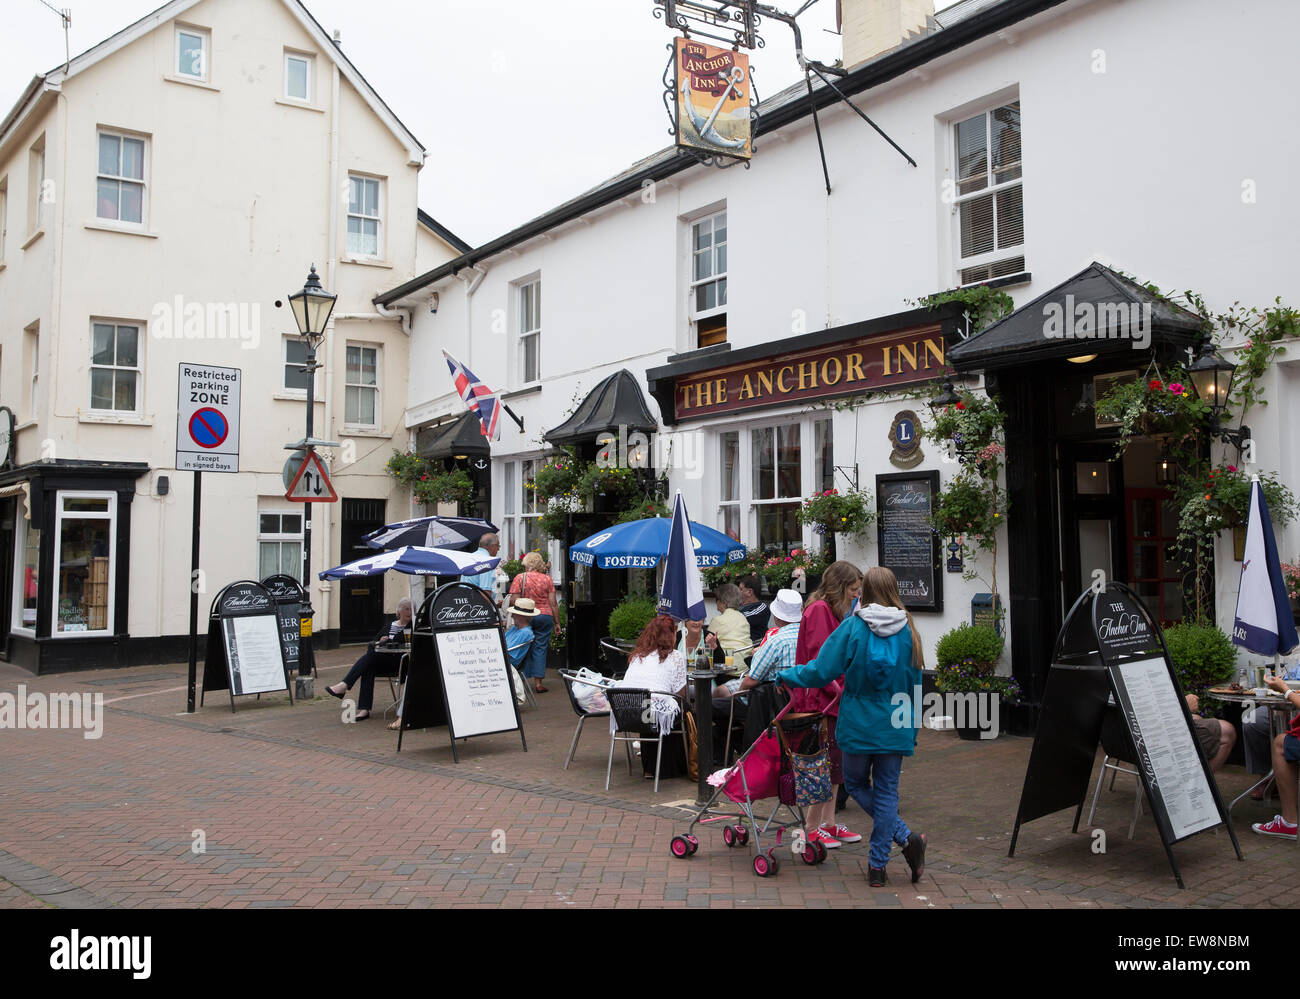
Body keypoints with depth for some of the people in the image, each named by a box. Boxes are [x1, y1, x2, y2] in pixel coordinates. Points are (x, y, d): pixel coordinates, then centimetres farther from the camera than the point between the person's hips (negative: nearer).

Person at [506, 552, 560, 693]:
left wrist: (506, 600, 13)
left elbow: (514, 600, -8)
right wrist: (557, 621, 8)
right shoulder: (547, 579, 4)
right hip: (545, 616, 1)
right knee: (540, 648, 6)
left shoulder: (519, 578, -1)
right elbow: (553, 603, 2)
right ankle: (538, 682, 3)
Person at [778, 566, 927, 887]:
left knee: (856, 783, 15)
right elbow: (915, 683, 8)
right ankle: (878, 866, 12)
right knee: (886, 791, 10)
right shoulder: (907, 630, 0)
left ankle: (906, 838, 1)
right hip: (895, 726, 3)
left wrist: (785, 676, 6)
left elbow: (822, 671, -10)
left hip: (858, 724, -3)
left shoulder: (853, 627, -10)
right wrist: (913, 726, 19)